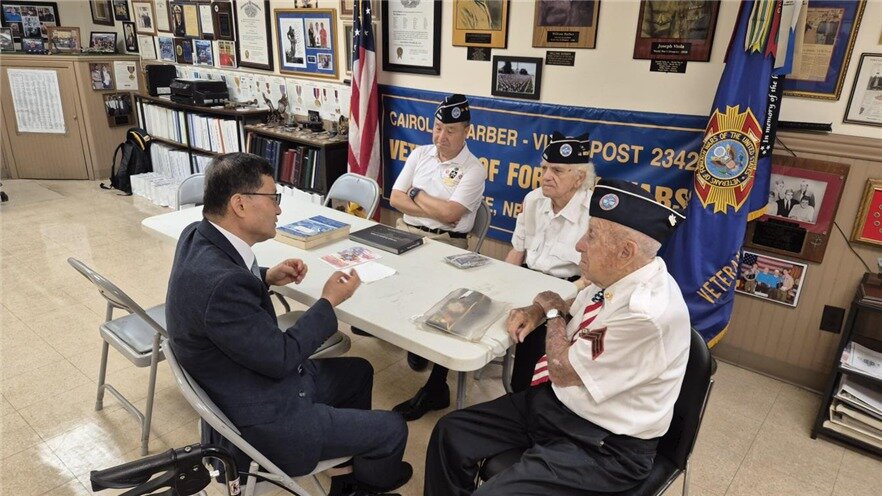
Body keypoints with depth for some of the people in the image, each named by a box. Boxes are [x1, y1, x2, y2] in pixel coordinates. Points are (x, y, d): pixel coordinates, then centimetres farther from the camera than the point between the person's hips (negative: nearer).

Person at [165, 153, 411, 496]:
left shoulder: (198, 236, -6)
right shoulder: (222, 283, -35)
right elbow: (281, 358, -24)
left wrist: (267, 278, 0)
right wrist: (329, 302, -13)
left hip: (246, 384, 10)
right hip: (259, 420, -9)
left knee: (358, 371, 24)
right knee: (392, 429, 2)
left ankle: (355, 460, 43)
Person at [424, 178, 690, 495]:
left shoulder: (648, 311, -30)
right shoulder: (618, 276, -3)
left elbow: (562, 370, -21)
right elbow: (577, 306, 21)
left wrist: (552, 310, -4)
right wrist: (538, 310, 2)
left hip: (603, 445, -8)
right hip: (557, 400, 8)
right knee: (450, 434, 2)